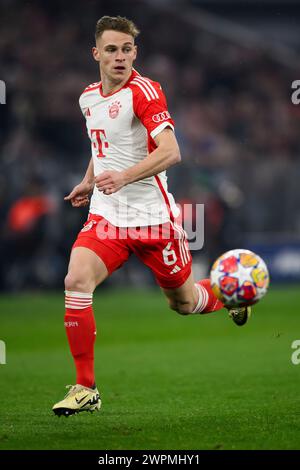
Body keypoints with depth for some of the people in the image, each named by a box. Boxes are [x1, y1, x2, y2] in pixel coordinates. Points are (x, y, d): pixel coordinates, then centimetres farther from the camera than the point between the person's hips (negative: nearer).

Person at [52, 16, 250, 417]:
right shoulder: (89, 97, 9)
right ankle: (85, 389, -12)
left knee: (184, 302, 10)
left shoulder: (143, 91, -14)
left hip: (151, 215, -5)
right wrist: (88, 182, 30)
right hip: (106, 216, 5)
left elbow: (171, 151, -24)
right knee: (76, 282, -20)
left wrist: (124, 176, -34)